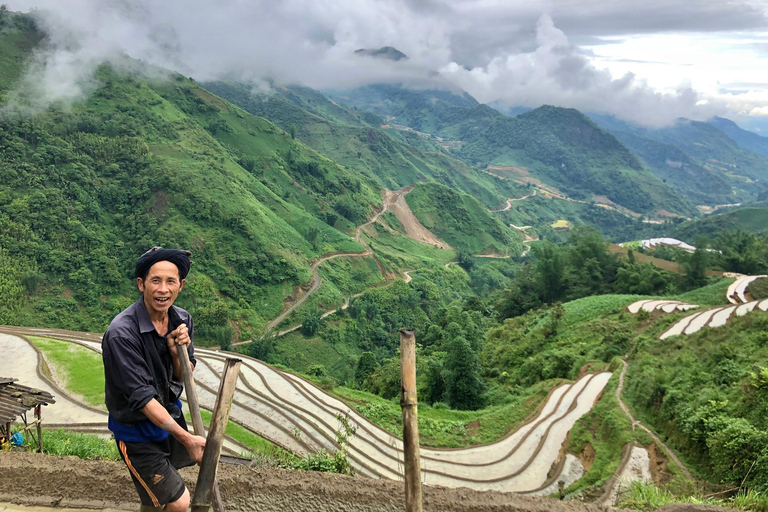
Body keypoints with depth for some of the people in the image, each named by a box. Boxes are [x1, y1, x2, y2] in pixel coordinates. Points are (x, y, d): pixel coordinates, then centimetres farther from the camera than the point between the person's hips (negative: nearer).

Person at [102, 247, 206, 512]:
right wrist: (187, 438, -28)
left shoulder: (182, 319, -9)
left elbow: (184, 377, 0)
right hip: (136, 428, -7)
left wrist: (177, 352, -23)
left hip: (170, 413, 7)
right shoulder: (122, 333, -31)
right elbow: (142, 398, -29)